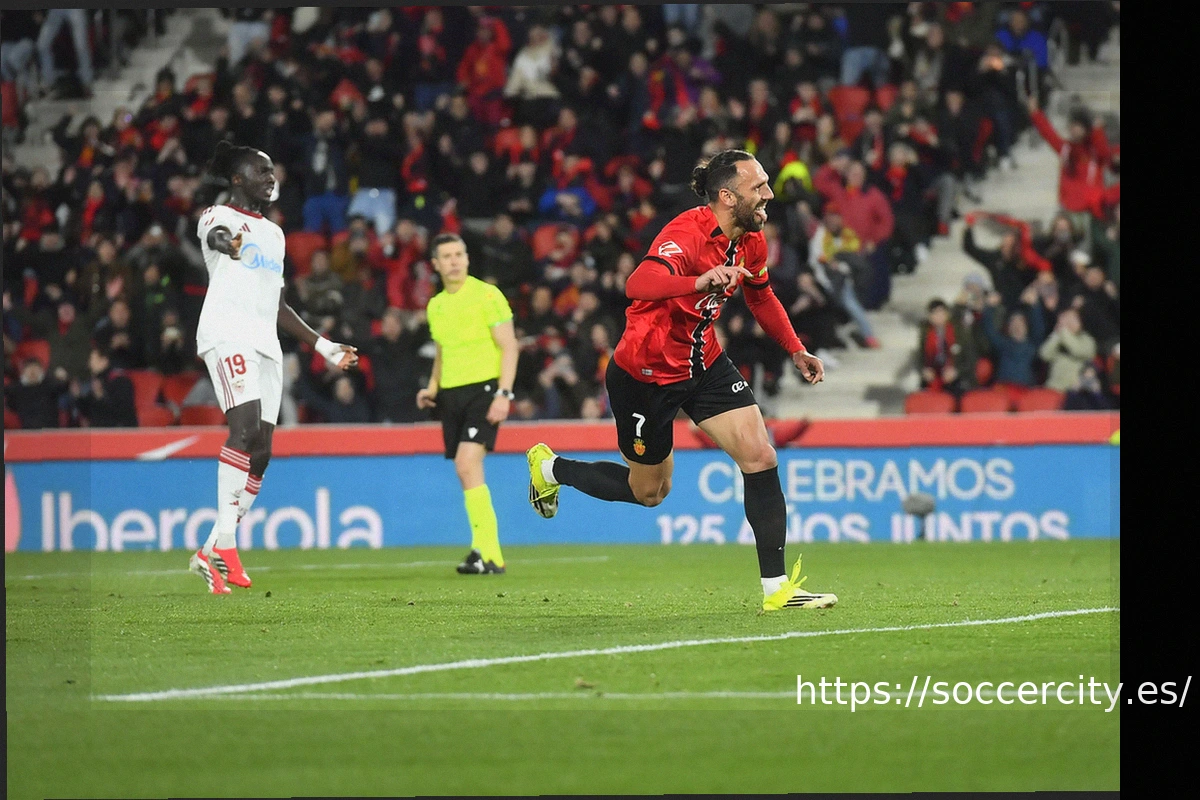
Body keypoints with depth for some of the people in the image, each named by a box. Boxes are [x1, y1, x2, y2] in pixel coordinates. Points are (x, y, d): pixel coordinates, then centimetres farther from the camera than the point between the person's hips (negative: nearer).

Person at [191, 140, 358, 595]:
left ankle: (211, 553, 4)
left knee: (260, 453, 0)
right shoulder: (216, 217, 3)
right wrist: (226, 241, -50)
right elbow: (216, 233, -25)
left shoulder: (273, 233, 27)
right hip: (228, 335, -8)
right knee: (246, 426, -26)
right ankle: (225, 545, -29)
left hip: (267, 345, 8)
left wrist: (323, 346, 33)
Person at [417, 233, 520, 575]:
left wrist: (503, 394, -17)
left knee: (467, 463, -21)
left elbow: (509, 346, -8)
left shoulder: (486, 295, -6)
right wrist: (432, 388, 10)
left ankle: (486, 552, -21)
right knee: (466, 473, 4)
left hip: (484, 388, -7)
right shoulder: (435, 305, 14)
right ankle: (487, 554, 10)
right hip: (451, 394, 7)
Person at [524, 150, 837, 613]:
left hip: (703, 363, 7)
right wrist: (700, 282, -67)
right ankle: (549, 467, 38)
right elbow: (638, 285, -50)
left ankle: (776, 588, -6)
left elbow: (761, 296, 19)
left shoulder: (751, 240, -4)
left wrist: (795, 350, 11)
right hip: (645, 374, -7)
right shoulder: (686, 235, -30)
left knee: (760, 458, -11)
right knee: (648, 492, 12)